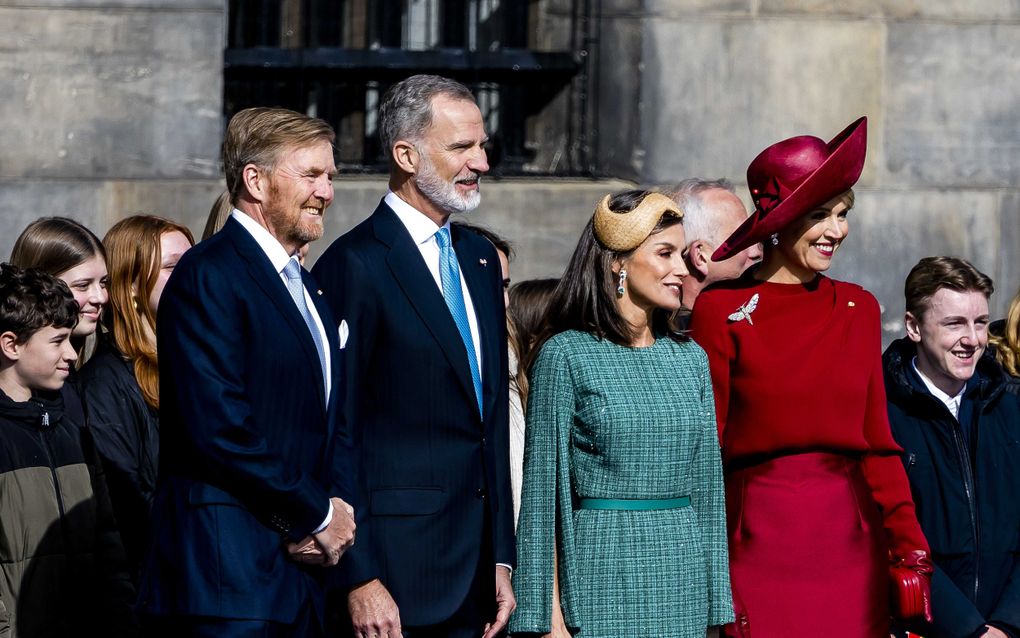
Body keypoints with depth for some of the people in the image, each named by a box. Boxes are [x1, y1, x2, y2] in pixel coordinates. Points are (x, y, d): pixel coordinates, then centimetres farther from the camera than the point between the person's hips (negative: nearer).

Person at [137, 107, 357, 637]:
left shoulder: (306, 288, 20)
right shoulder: (209, 275, -9)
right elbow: (219, 428, -18)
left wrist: (340, 504, 0)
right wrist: (319, 515, -9)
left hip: (300, 573, 8)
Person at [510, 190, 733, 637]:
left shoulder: (690, 357, 11)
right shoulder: (565, 355, -4)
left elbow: (707, 483, 14)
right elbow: (543, 486, -4)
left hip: (682, 579, 4)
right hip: (604, 578, -4)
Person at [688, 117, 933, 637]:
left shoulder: (858, 308, 10)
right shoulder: (720, 311, -3)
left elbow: (877, 442, 12)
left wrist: (910, 550, 3)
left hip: (851, 539, 4)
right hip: (759, 543, -3)